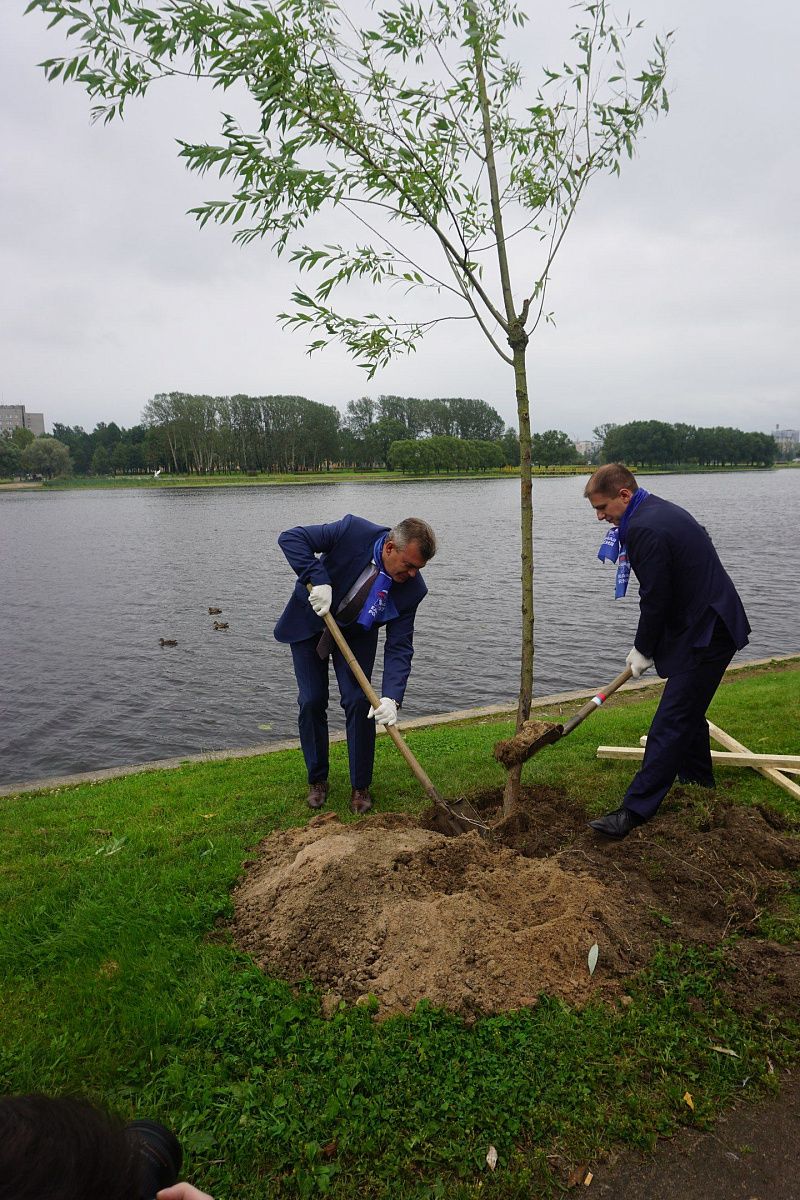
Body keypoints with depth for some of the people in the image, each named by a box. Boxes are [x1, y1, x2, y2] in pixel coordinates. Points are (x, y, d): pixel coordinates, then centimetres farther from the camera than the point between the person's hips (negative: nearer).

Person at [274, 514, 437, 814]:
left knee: (359, 702, -9)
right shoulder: (353, 531, -32)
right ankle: (317, 780, 18)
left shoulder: (412, 588, -24)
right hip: (309, 622, -1)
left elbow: (399, 646, -22)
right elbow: (290, 537, -28)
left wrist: (391, 697, -35)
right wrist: (318, 581, -39)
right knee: (312, 702, -1)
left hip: (357, 634, 1)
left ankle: (360, 786, 9)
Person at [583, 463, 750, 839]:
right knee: (688, 712, 23)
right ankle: (699, 783, 41)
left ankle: (635, 810, -6)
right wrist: (645, 646, 17)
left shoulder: (645, 528, -22)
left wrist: (643, 651, -6)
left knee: (671, 723, -9)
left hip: (705, 634, -11)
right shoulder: (658, 510, 12)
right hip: (709, 625, 11)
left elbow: (655, 598, -20)